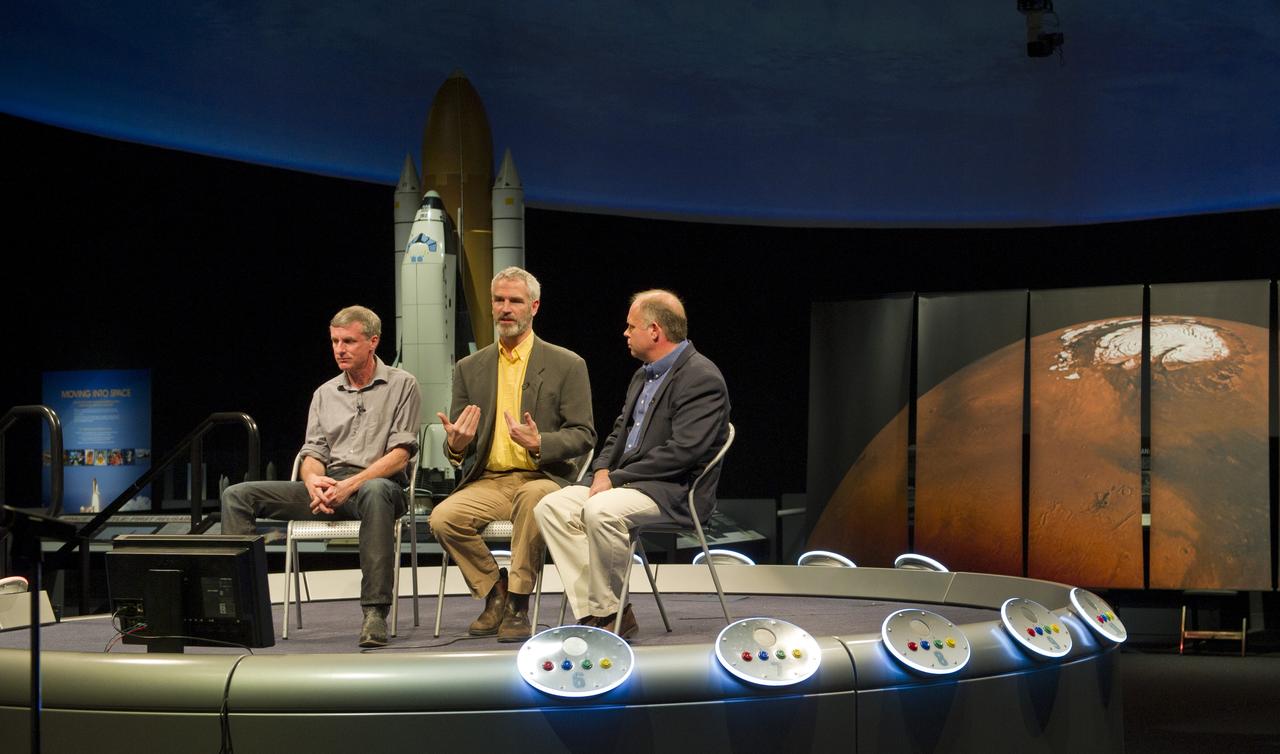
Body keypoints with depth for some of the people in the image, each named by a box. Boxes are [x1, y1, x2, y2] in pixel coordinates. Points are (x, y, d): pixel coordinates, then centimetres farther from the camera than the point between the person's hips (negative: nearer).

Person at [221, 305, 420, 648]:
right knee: (237, 495, -9)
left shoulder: (401, 385, 4)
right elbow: (312, 453, 14)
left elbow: (400, 455, -5)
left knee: (374, 492, -44)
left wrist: (350, 484, -18)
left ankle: (375, 612, -43)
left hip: (377, 483, -5)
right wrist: (313, 480, -12)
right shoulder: (324, 394, 20)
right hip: (327, 488, 5)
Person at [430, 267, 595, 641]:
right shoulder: (469, 369, 13)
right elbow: (455, 446, 14)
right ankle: (494, 589, -1)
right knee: (443, 518, -26)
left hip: (543, 477, -3)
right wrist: (456, 445, -12)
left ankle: (518, 604, -23)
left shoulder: (567, 365, 3)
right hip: (487, 481, 3)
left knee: (532, 496, -39)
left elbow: (584, 435, -1)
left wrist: (539, 444, -21)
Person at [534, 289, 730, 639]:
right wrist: (603, 471, 1)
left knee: (601, 511, -34)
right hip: (627, 481, 10)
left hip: (674, 492, -10)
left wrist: (617, 478, -17)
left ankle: (607, 611, -15)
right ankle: (596, 614, -13)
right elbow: (621, 431, 24)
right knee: (551, 507, -8)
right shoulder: (644, 374, 19)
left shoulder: (702, 377, -13)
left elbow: (683, 452, -21)